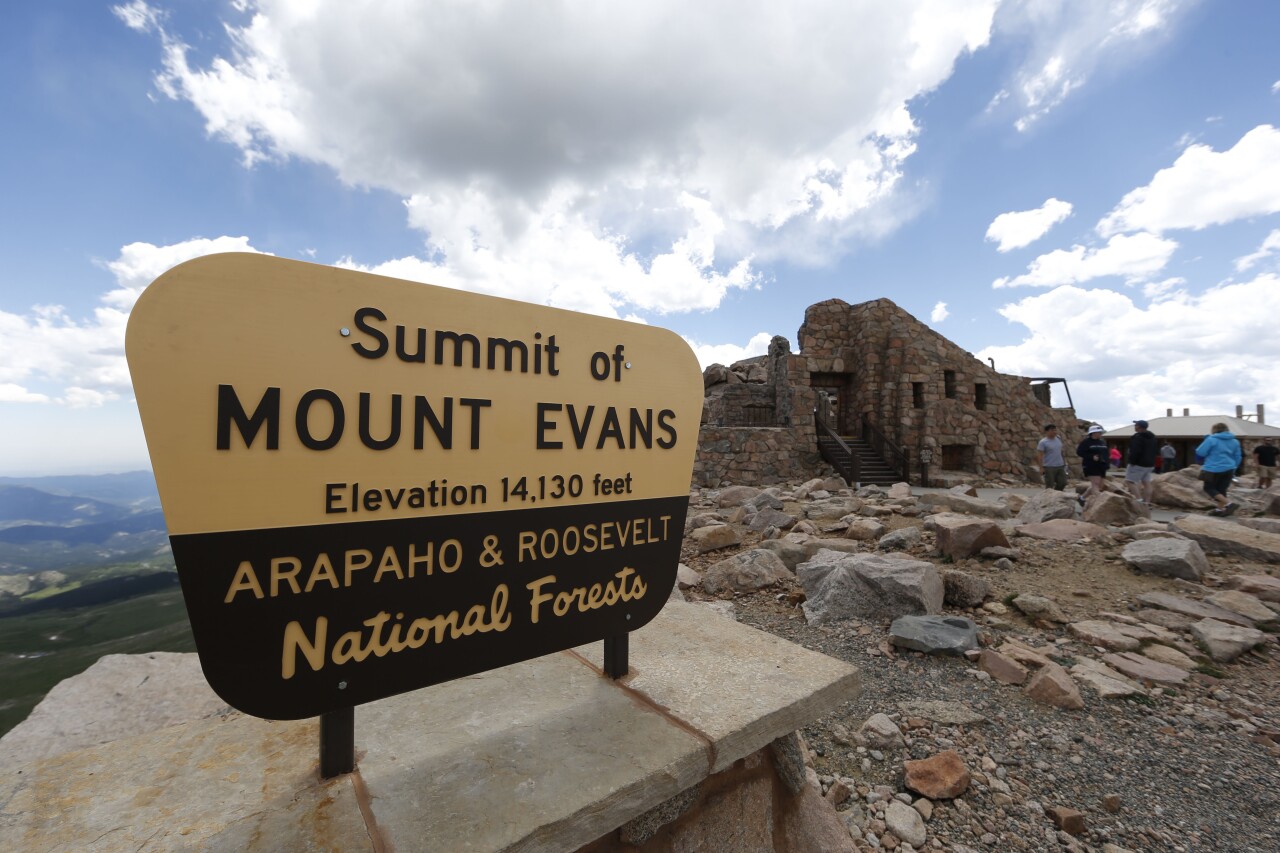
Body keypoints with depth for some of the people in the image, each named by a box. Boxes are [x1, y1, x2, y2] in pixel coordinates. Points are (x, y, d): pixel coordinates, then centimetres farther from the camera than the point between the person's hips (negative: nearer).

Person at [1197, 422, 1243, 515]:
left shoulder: (1211, 439, -11)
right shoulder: (1234, 441, 11)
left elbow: (1200, 452, -11)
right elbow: (1237, 457, 17)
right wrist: (1233, 468, 28)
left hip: (1214, 469, -7)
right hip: (1228, 469, 7)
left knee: (1209, 488, 3)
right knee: (1221, 489, 14)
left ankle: (1228, 504, -11)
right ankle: (1221, 509, 12)